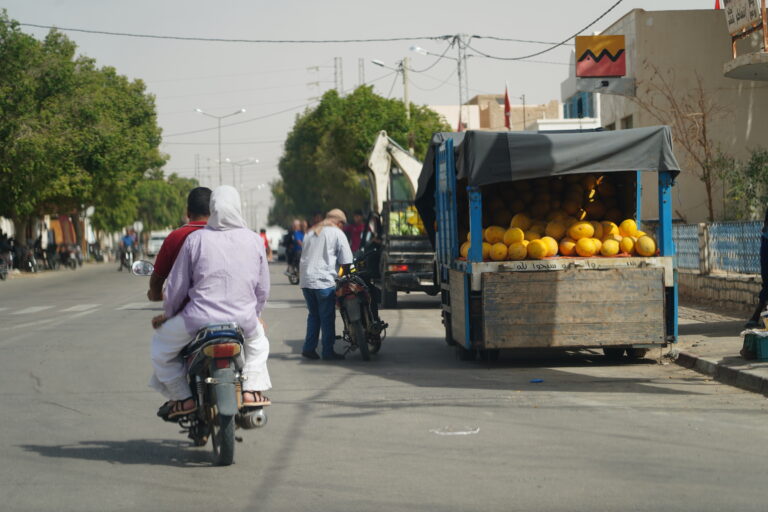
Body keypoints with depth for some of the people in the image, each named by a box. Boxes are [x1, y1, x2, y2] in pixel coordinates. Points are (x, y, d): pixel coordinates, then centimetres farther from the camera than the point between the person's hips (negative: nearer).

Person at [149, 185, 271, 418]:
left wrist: (168, 314, 18)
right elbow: (263, 288, 10)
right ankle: (252, 390, 19)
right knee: (258, 339, 36)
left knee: (161, 344, 21)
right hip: (244, 318, 3)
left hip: (201, 318, -3)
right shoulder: (254, 240, 3)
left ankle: (183, 398, 12)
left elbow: (177, 286, 0)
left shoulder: (195, 239, -5)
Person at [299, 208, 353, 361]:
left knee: (314, 314, 16)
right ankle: (328, 352, 2)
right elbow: (346, 261, -4)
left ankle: (309, 348, 11)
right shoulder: (337, 233, -1)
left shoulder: (310, 232, 19)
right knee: (327, 317, 0)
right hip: (324, 281, -6)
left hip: (305, 280, 6)